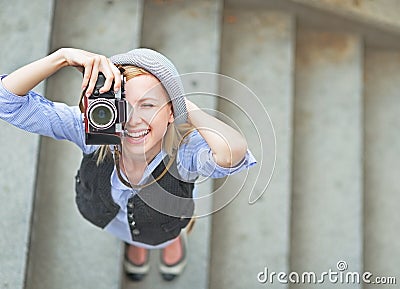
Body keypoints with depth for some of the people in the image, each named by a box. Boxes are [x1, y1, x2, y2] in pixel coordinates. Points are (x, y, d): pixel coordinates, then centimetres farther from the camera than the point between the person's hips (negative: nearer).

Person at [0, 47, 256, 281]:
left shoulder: (185, 149, -48)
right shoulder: (90, 131, -41)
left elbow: (232, 152, -72)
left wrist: (182, 103, -60)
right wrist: (64, 56, -58)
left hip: (165, 225, -1)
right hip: (109, 220, 2)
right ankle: (134, 241, 69)